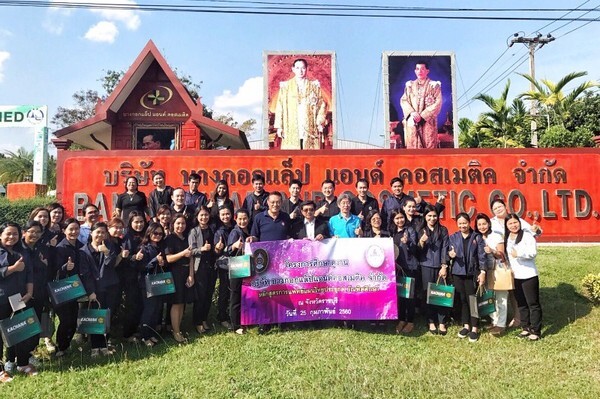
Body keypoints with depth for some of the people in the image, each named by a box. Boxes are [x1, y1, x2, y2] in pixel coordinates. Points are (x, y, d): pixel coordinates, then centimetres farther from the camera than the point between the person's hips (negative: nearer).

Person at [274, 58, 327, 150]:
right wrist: (279, 126, 0)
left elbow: (322, 105, 10)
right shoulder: (285, 86, 9)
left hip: (310, 130, 1)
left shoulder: (314, 86, 12)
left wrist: (320, 122, -3)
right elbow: (279, 107, 7)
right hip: (291, 131, -1)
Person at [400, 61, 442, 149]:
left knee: (429, 146, -5)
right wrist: (412, 112, -12)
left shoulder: (434, 85, 5)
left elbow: (437, 103, -4)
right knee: (412, 147, -1)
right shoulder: (410, 85, 14)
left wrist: (422, 115, -13)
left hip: (428, 121, -2)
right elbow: (403, 100, 7)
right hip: (412, 122, 2)